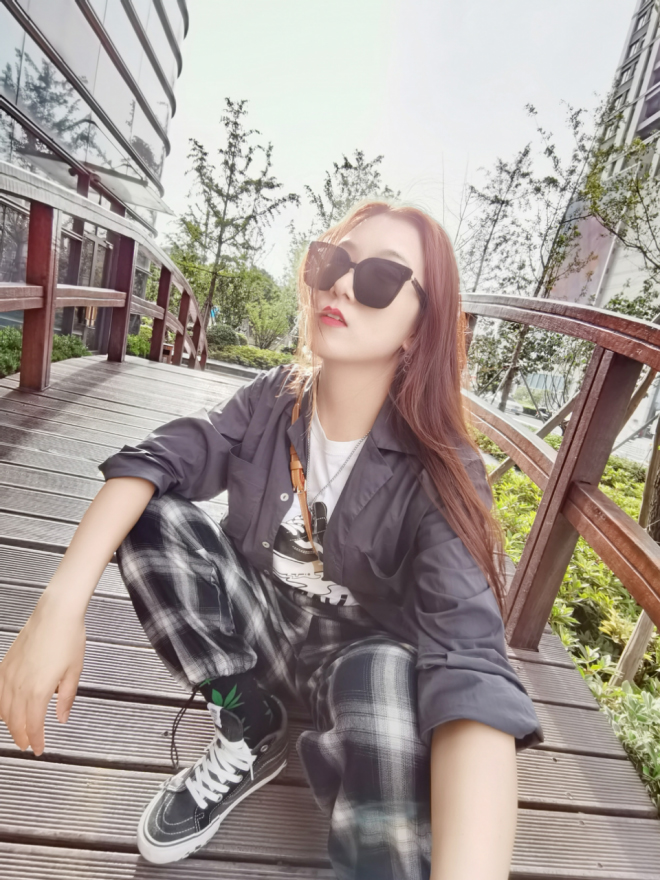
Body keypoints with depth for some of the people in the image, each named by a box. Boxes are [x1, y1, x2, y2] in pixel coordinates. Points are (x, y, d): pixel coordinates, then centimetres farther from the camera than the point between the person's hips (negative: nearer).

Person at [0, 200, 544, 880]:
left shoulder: (441, 470, -23)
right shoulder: (274, 399, -10)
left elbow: (470, 661, -35)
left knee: (386, 678, -39)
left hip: (359, 650, -4)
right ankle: (249, 736, -3)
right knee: (148, 517, -18)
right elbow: (154, 461, -20)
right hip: (257, 622, 5)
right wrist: (61, 604, -35)